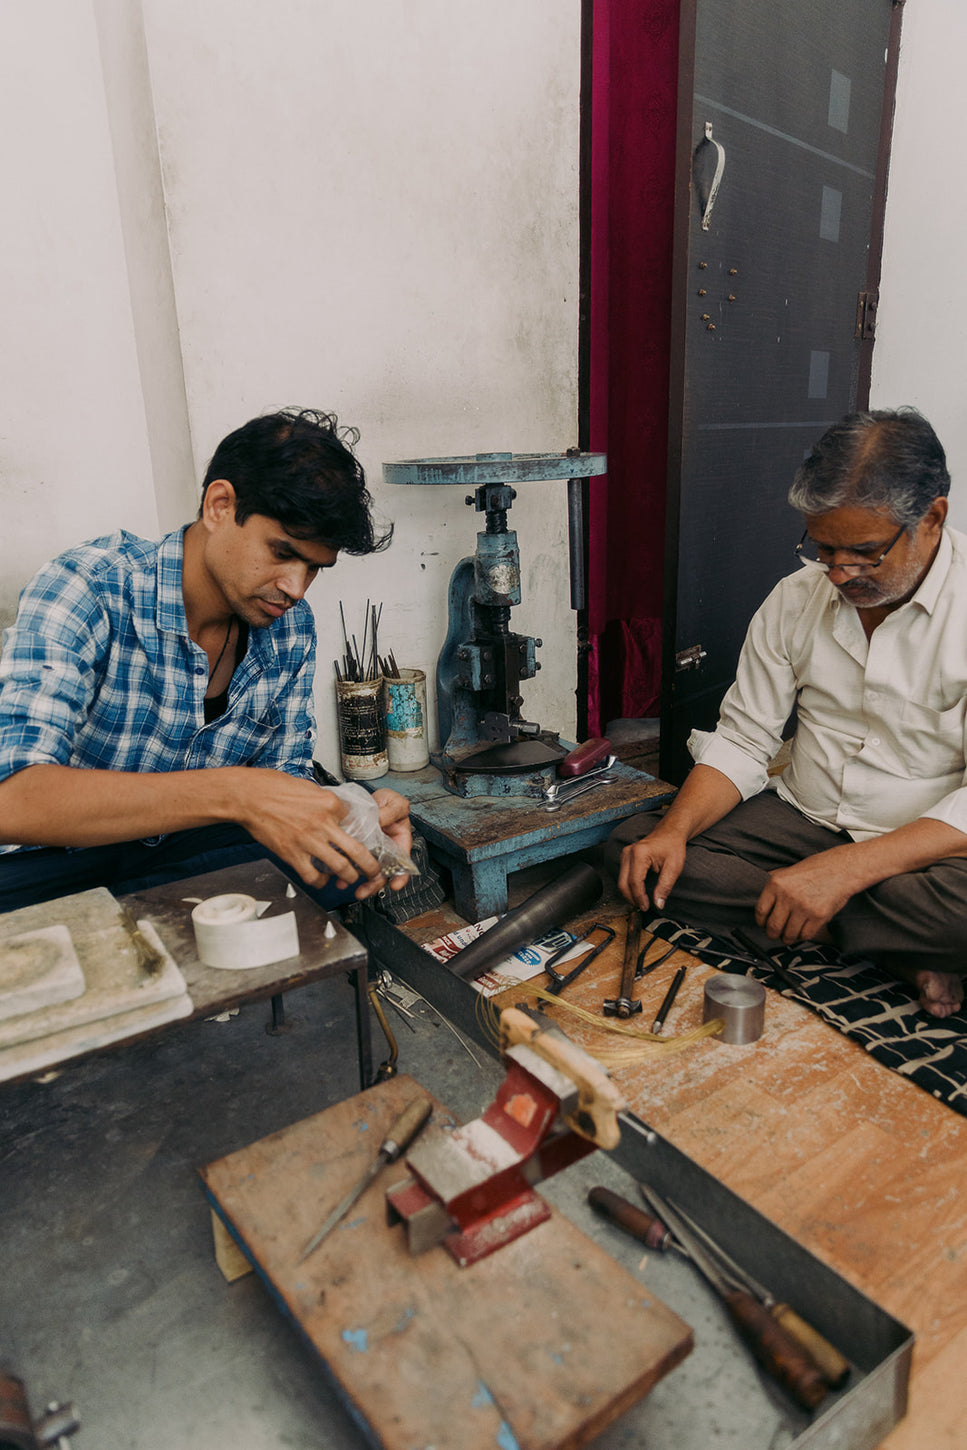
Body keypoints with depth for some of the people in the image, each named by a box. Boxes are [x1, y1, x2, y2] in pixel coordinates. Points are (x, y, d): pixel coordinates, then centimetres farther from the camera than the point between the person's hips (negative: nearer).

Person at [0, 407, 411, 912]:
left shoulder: (290, 628, -3)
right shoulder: (88, 589, -22)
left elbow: (283, 769, 4)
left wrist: (351, 820, -20)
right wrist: (232, 794, -44)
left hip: (186, 851, 5)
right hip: (50, 860, -4)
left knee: (339, 867, -19)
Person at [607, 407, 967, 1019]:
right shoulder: (796, 596, 0)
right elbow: (741, 742, 2)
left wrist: (846, 868, -32)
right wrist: (675, 830, -16)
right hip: (801, 819, 6)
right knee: (634, 846, -14)